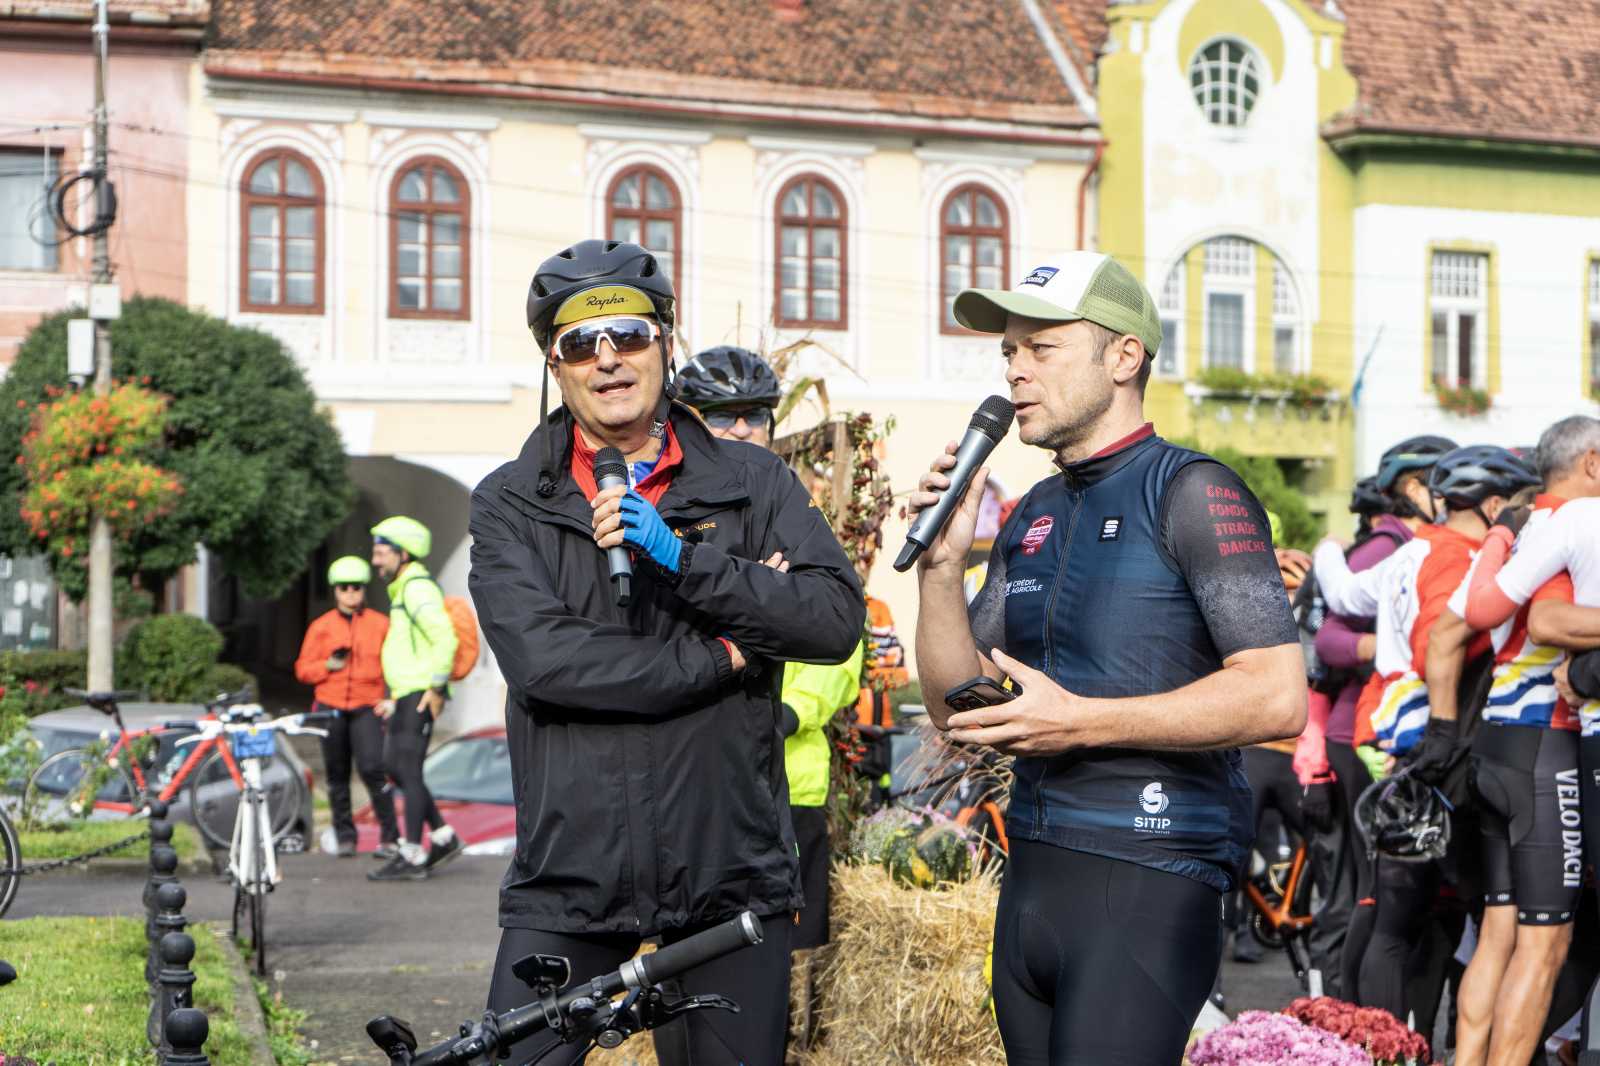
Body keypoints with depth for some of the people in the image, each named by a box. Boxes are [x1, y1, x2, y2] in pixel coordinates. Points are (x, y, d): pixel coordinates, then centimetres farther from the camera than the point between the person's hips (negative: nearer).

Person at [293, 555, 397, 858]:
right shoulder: (321, 627, 7)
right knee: (336, 775, 7)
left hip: (366, 708, -2)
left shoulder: (381, 624, 5)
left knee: (373, 769, -15)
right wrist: (328, 665, -10)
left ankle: (390, 837, -10)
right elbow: (303, 670, 8)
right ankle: (345, 837, 18)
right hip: (330, 708, 2)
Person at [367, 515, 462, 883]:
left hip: (421, 696, -10)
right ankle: (443, 837, 17)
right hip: (406, 695, 10)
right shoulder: (403, 590, 21)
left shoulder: (418, 588, -13)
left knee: (409, 770, -8)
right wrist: (396, 699, 24)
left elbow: (445, 639, -24)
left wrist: (436, 689, -23)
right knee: (394, 766, 12)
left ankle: (412, 857, -4)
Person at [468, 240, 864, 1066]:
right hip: (569, 879, -1)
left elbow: (837, 620, -7)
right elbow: (543, 659, -13)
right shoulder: (510, 503, 3)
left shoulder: (753, 483, 6)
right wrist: (726, 657, -11)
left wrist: (681, 558, -16)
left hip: (729, 875, 1)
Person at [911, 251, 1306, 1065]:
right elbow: (955, 708, 14)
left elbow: (1278, 697, -17)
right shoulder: (1031, 518, 15)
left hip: (1144, 881, -8)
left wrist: (1081, 721, -20)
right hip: (1031, 877, 8)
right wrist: (940, 564, -1)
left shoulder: (1190, 492, -8)